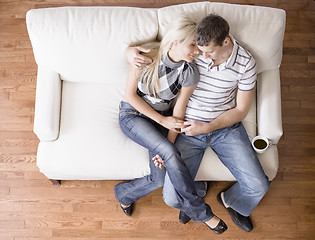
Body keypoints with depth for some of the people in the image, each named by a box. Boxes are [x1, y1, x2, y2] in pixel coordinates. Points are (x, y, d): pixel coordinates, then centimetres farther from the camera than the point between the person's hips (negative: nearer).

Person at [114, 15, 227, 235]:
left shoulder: (190, 72, -16)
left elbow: (179, 110, -9)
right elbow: (130, 95, -13)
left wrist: (168, 146, -16)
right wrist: (162, 120, -15)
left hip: (162, 117, 3)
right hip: (132, 114, -2)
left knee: (161, 178, -18)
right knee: (169, 152, -29)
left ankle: (124, 194, 15)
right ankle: (201, 213, -11)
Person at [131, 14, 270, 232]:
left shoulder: (245, 63, -12)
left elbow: (241, 110, -5)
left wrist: (206, 127, -17)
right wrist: (133, 53, -28)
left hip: (226, 126, 1)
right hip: (188, 127, -1)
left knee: (259, 186, -8)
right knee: (173, 198, -14)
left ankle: (231, 200, 31)